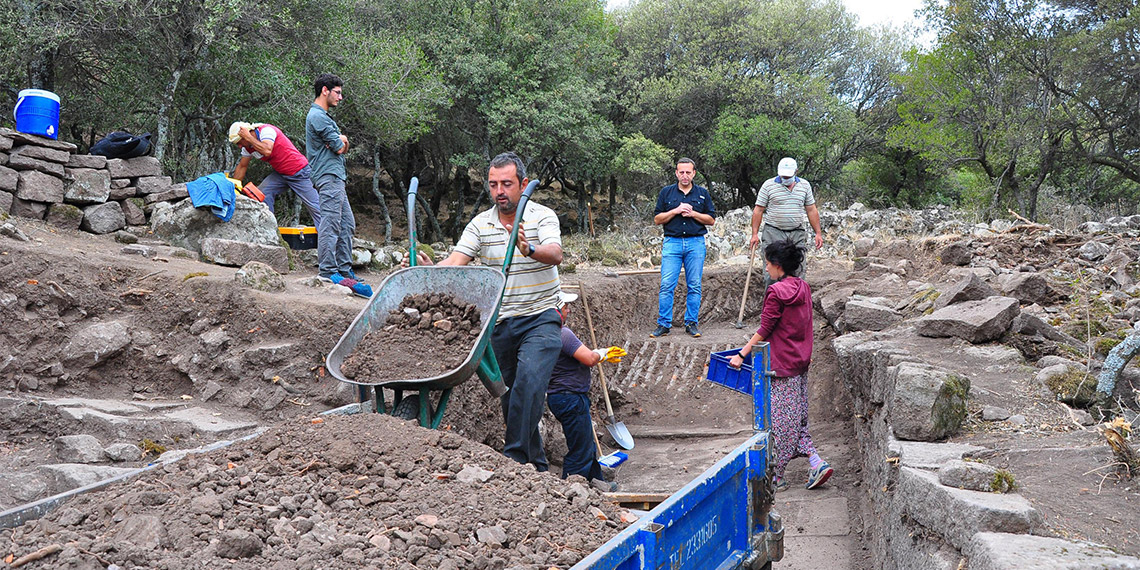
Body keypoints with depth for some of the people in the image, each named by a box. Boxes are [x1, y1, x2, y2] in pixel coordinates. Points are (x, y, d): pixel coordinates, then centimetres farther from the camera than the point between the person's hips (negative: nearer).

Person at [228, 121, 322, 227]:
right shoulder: (247, 147, 5)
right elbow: (242, 166, 15)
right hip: (280, 174, 8)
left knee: (314, 207, -6)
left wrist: (248, 137, -28)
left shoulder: (265, 130, -19)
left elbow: (267, 151, -36)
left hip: (299, 172, -8)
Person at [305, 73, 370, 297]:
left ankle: (344, 269, 13)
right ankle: (328, 271, -12)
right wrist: (340, 142, 8)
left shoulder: (322, 115, 24)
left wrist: (341, 140, -5)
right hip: (329, 176, -11)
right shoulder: (317, 116, -11)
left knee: (347, 224, 10)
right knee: (330, 223, -12)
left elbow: (342, 145, 17)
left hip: (336, 178, 11)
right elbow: (340, 148, -13)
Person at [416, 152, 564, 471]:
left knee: (528, 382, -25)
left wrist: (529, 249, -45)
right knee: (509, 396, 9)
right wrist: (428, 270, -25)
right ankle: (537, 467, 23)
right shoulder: (480, 224, 6)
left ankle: (514, 459, -20)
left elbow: (555, 254, -24)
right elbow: (455, 262, -5)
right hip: (500, 324, 5)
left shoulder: (542, 216, -5)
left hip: (540, 318, -4)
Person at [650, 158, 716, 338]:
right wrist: (676, 211, -9)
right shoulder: (666, 192, 8)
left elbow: (711, 220, 8)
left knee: (694, 286, 2)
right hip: (672, 242, -1)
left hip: (696, 243, 1)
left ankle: (691, 323, 11)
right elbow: (657, 219, 5)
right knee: (666, 285, -6)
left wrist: (692, 213, -7)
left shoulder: (702, 193, 10)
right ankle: (664, 324, 0)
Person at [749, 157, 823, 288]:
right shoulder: (768, 185, 0)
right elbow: (758, 210, 0)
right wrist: (755, 234, -6)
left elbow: (811, 210, 13)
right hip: (773, 233, -3)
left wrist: (818, 233, 8)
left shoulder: (805, 185, 10)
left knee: (798, 272, 1)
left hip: (797, 234, 3)